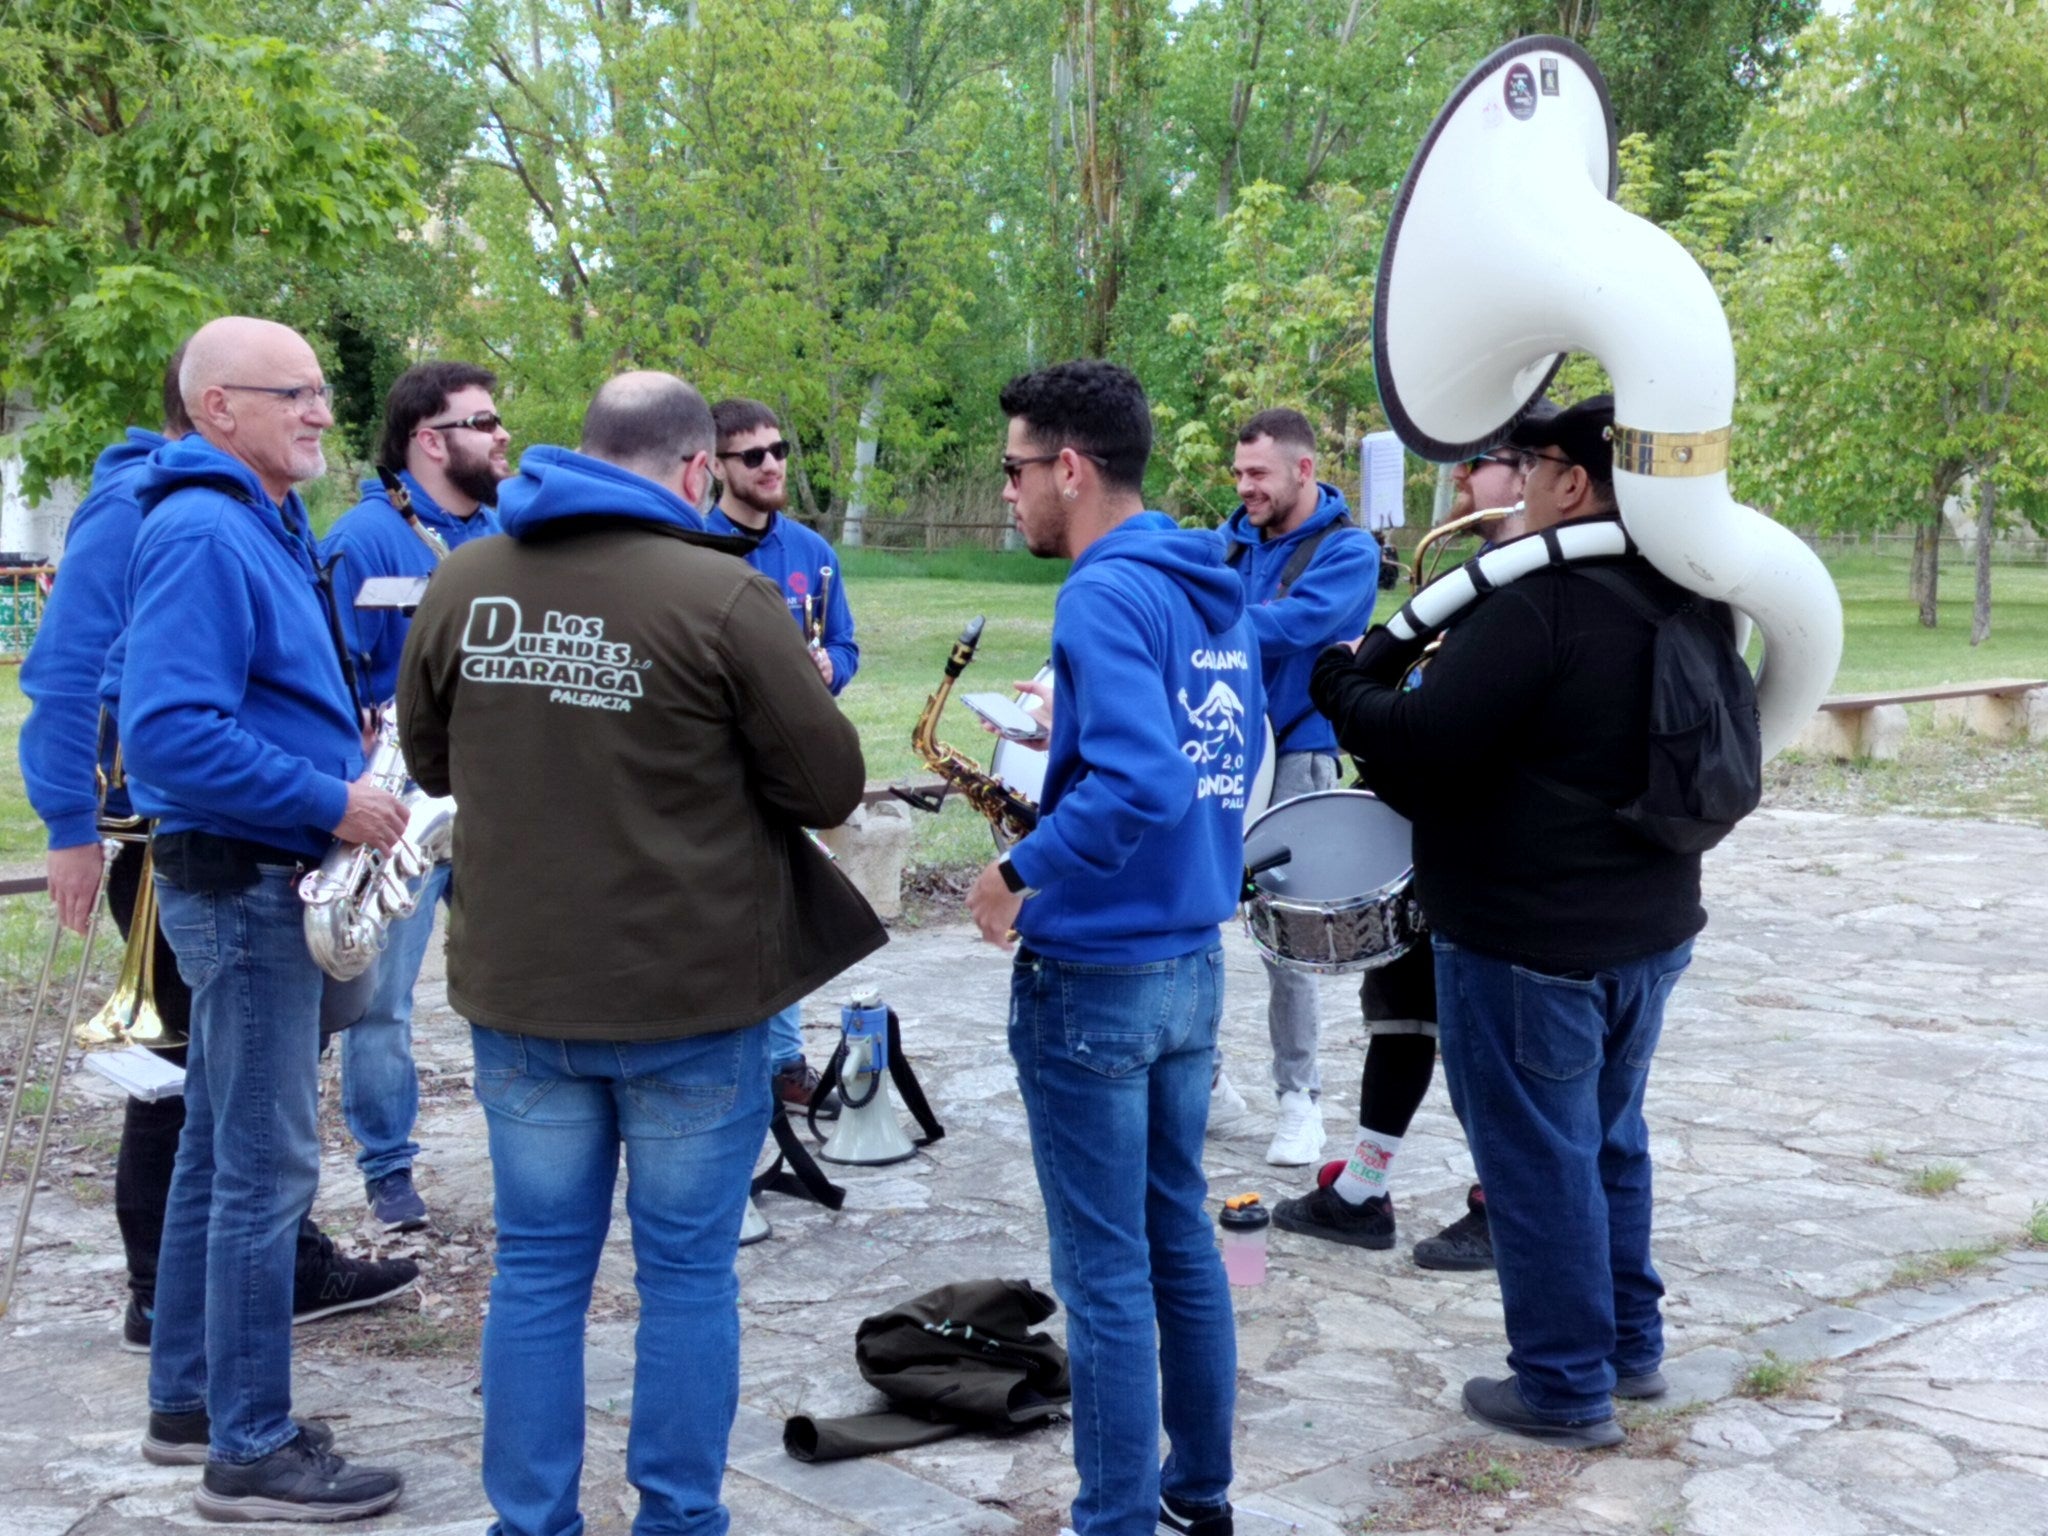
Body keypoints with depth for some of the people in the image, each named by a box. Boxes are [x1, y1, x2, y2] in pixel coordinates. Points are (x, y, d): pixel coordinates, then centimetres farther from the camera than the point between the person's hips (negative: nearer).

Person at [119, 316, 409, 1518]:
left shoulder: (267, 525, 13)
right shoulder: (203, 535, -19)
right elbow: (169, 735, -28)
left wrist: (346, 742, 9)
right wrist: (331, 801, -22)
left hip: (262, 883, 11)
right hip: (246, 885, -11)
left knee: (221, 1151, 18)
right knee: (267, 1169, -5)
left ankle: (190, 1392, 30)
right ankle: (253, 1451, 5)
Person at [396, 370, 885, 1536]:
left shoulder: (465, 582, 1)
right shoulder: (724, 596, -15)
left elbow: (432, 762, 14)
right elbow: (832, 788, -8)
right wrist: (801, 698, 10)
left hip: (519, 991, 4)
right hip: (691, 999, -4)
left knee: (539, 1267, 14)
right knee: (689, 1273, 10)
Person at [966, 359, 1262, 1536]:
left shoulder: (1105, 595, -19)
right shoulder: (1217, 592, 9)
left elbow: (1142, 786, -31)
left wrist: (1019, 873, -19)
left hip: (1096, 975, -9)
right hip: (1193, 959, 9)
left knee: (1105, 1272, 2)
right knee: (1178, 1237, 18)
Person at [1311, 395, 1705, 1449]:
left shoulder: (1540, 604, -23)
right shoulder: (1679, 603, 5)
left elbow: (1420, 748, -24)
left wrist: (1344, 683, -5)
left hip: (1530, 944, -9)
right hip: (1650, 927, 9)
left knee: (1537, 1159, 4)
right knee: (1609, 1137, 23)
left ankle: (1567, 1388, 14)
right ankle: (1631, 1344, 35)